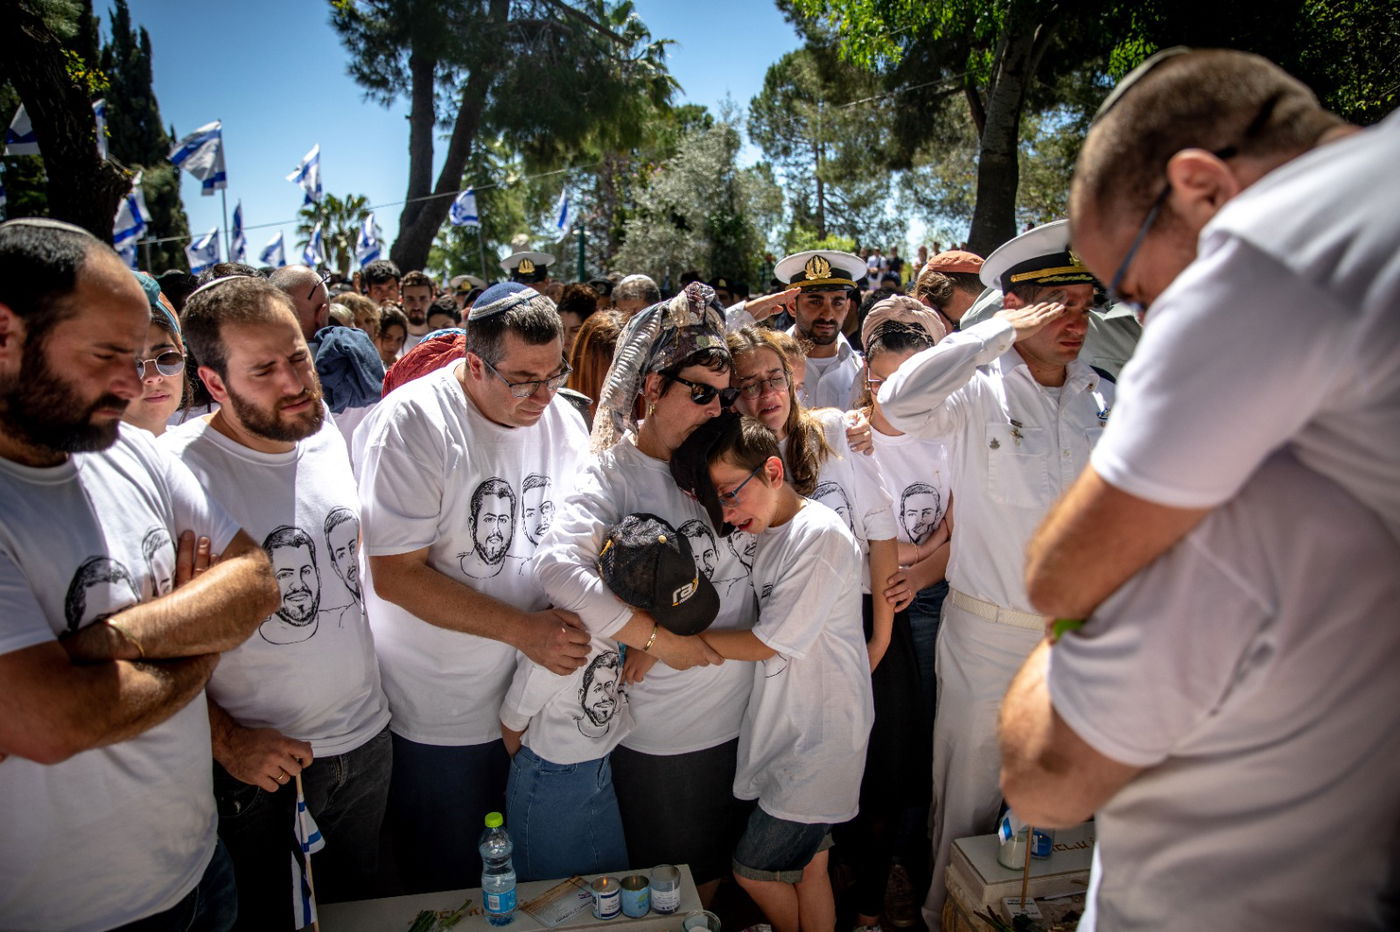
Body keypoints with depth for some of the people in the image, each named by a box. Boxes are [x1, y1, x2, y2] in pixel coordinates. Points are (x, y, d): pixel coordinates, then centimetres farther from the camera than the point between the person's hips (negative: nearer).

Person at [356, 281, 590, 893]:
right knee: (449, 887, 15)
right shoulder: (411, 423, -19)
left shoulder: (560, 418, -2)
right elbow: (396, 577, -20)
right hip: (439, 715, -4)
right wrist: (523, 628, -23)